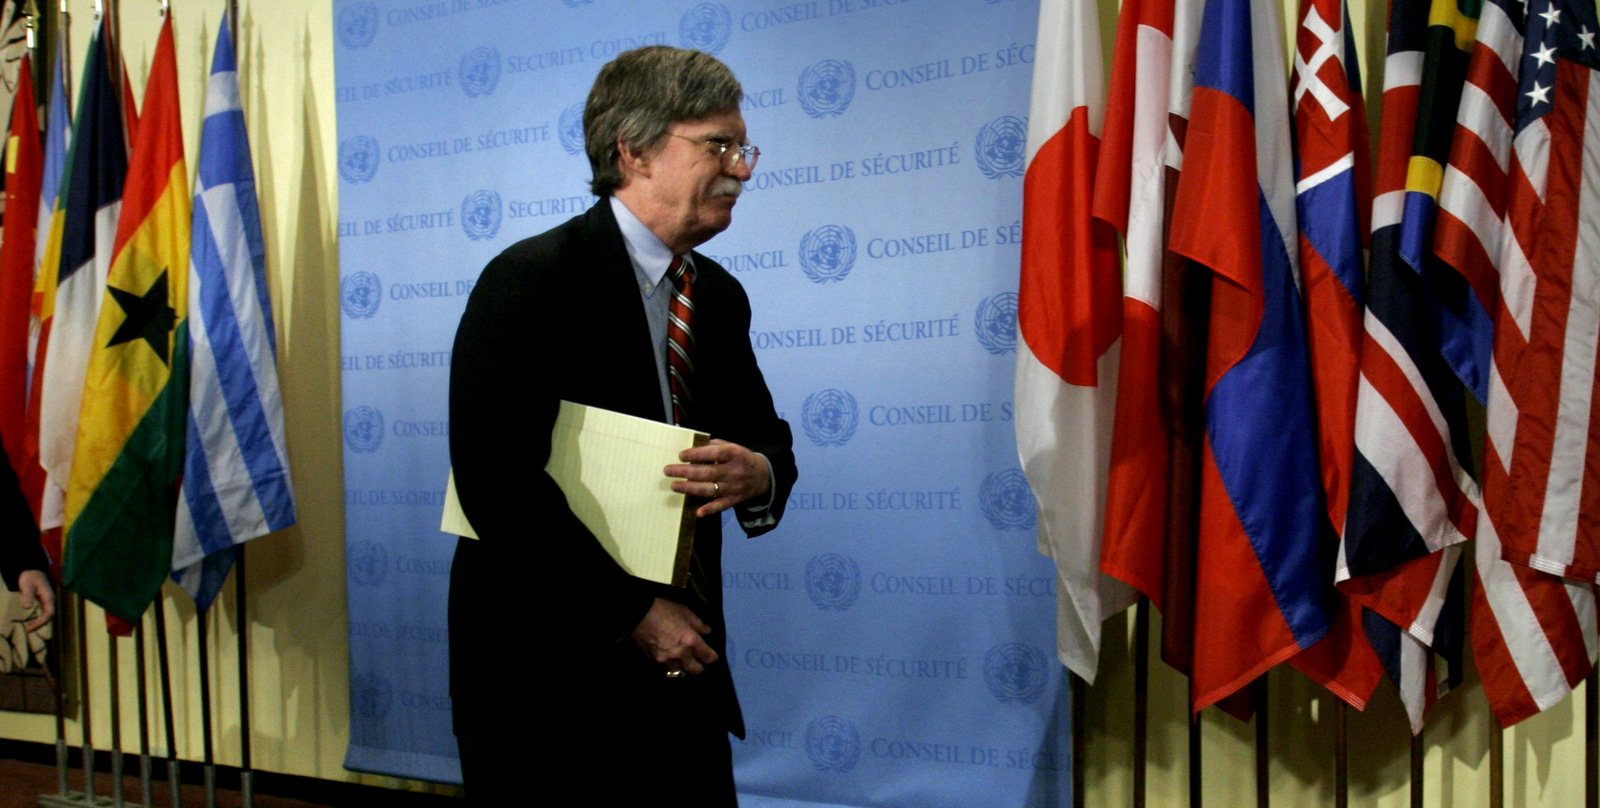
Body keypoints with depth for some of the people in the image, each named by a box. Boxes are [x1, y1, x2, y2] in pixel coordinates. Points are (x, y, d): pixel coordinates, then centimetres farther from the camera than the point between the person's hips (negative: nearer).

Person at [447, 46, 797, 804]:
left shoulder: (719, 297, 9)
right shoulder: (530, 279, -13)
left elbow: (765, 436, 13)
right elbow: (497, 481, -20)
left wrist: (759, 475, -12)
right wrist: (631, 612, -18)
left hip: (678, 665, 6)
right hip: (547, 670, -6)